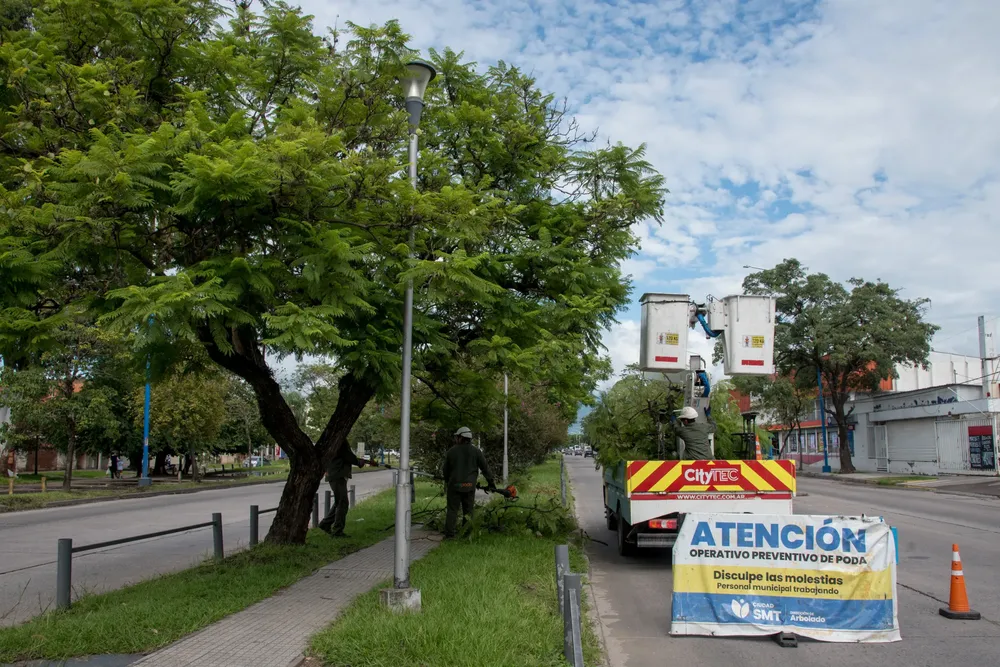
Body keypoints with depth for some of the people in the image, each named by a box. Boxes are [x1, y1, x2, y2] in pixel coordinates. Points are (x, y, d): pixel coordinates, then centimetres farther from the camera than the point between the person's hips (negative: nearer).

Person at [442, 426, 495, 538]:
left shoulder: (451, 451, 1)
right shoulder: (475, 451, 1)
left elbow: (446, 469, 10)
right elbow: (485, 467, 2)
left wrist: (446, 482, 25)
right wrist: (491, 482, 9)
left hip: (454, 485, -1)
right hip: (470, 486, 1)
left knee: (452, 510, 3)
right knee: (468, 511, 9)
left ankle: (449, 534, -2)